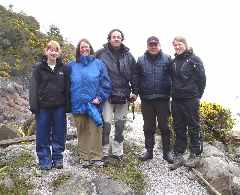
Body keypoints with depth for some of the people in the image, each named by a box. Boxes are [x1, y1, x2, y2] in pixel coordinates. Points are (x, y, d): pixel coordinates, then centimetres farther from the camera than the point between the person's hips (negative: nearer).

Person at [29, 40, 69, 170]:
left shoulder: (63, 69, 7)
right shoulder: (39, 68, 4)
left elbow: (67, 88, 7)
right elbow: (34, 88, 0)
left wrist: (67, 106, 1)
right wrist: (34, 105, -8)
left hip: (59, 107, 1)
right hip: (43, 107, -1)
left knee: (59, 134, 7)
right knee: (43, 134, 3)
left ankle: (57, 158, 20)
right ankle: (44, 160, 14)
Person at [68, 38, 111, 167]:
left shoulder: (98, 64, 6)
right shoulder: (72, 66, 12)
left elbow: (106, 83, 2)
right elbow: (68, 85, 14)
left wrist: (100, 97, -8)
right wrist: (70, 101, 4)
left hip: (94, 104, -2)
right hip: (77, 105, 2)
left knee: (95, 131, -2)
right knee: (82, 132, 6)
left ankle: (96, 157, 8)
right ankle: (85, 157, 17)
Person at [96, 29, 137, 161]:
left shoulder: (128, 56, 9)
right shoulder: (101, 53, -1)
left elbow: (134, 75, 12)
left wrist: (134, 91, 6)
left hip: (123, 96, 3)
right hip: (107, 95, -3)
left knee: (120, 126, 11)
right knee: (106, 124, -4)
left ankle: (117, 152, 24)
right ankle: (105, 153, 10)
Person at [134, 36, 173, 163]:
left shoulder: (167, 59, 1)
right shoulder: (141, 60, 4)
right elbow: (136, 78, 6)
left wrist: (169, 92, -2)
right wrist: (139, 92, -1)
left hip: (163, 99, -1)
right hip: (146, 100, 2)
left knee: (164, 126, 7)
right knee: (148, 127, 11)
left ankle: (167, 152, 18)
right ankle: (149, 151, 23)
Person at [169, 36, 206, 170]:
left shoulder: (194, 59, -5)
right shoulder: (174, 61, 12)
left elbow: (202, 78, -5)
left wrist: (197, 96, -2)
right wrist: (174, 93, 9)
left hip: (191, 100, -6)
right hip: (177, 100, 6)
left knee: (194, 127, 3)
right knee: (179, 128, 10)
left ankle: (196, 155, 15)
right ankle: (179, 155, 18)